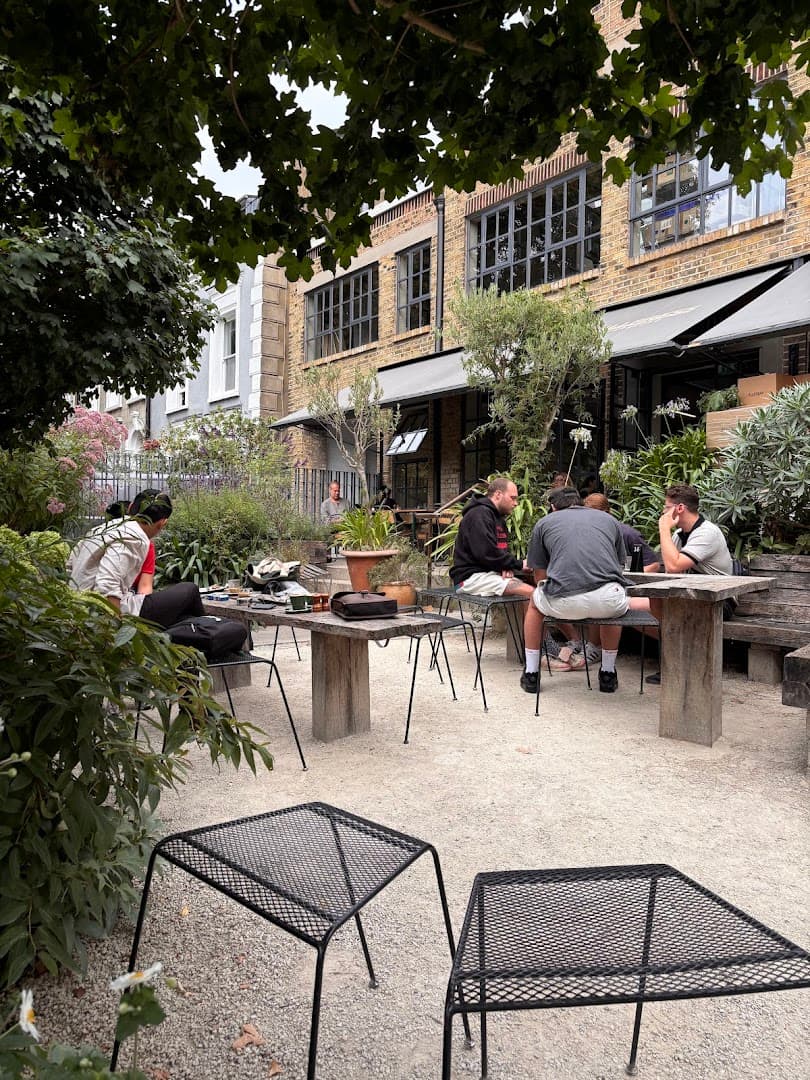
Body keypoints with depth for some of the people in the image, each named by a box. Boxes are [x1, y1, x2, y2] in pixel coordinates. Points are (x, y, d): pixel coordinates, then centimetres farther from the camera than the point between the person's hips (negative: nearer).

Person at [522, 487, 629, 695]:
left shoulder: (544, 523, 20)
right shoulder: (609, 519, 26)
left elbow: (539, 575, 25)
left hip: (563, 603, -1)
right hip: (607, 603, 2)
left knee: (534, 604, 34)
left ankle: (531, 674, 33)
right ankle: (608, 674, 40)